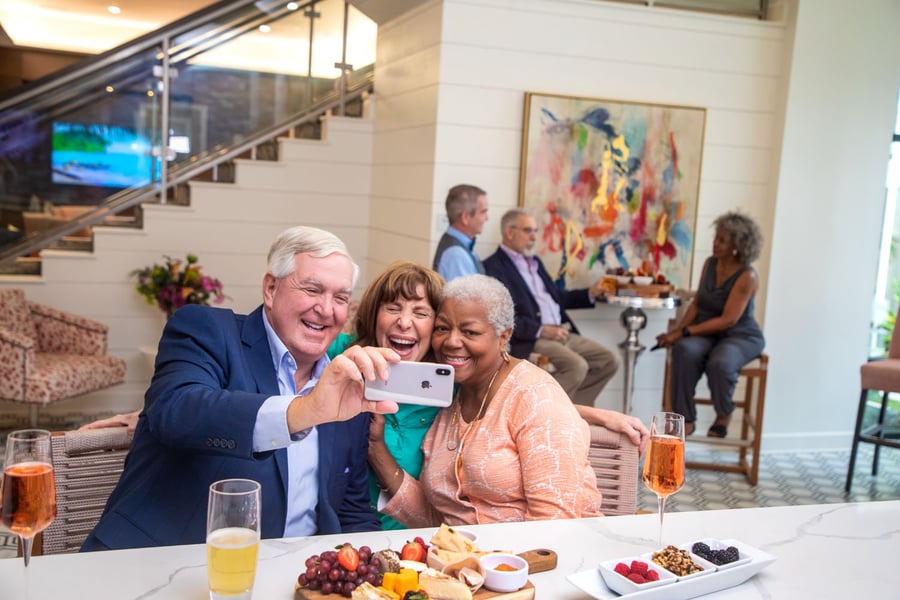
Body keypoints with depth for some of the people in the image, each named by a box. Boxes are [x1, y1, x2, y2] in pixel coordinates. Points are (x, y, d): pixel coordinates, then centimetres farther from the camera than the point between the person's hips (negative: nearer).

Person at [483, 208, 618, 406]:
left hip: (561, 334, 9)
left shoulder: (535, 262, 23)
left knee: (608, 360, 1)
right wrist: (541, 330, -22)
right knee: (576, 365, -28)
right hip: (529, 340, -9)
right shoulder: (493, 267, -8)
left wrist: (591, 293, 16)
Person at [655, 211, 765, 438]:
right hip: (707, 332, 5)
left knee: (720, 363, -37)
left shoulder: (747, 276, -15)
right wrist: (677, 331, -6)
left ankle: (724, 415, -5)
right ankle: (686, 419, -23)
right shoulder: (710, 264, 4)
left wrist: (685, 331, -23)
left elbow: (728, 320, -21)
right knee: (684, 351, -31)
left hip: (741, 336, -4)